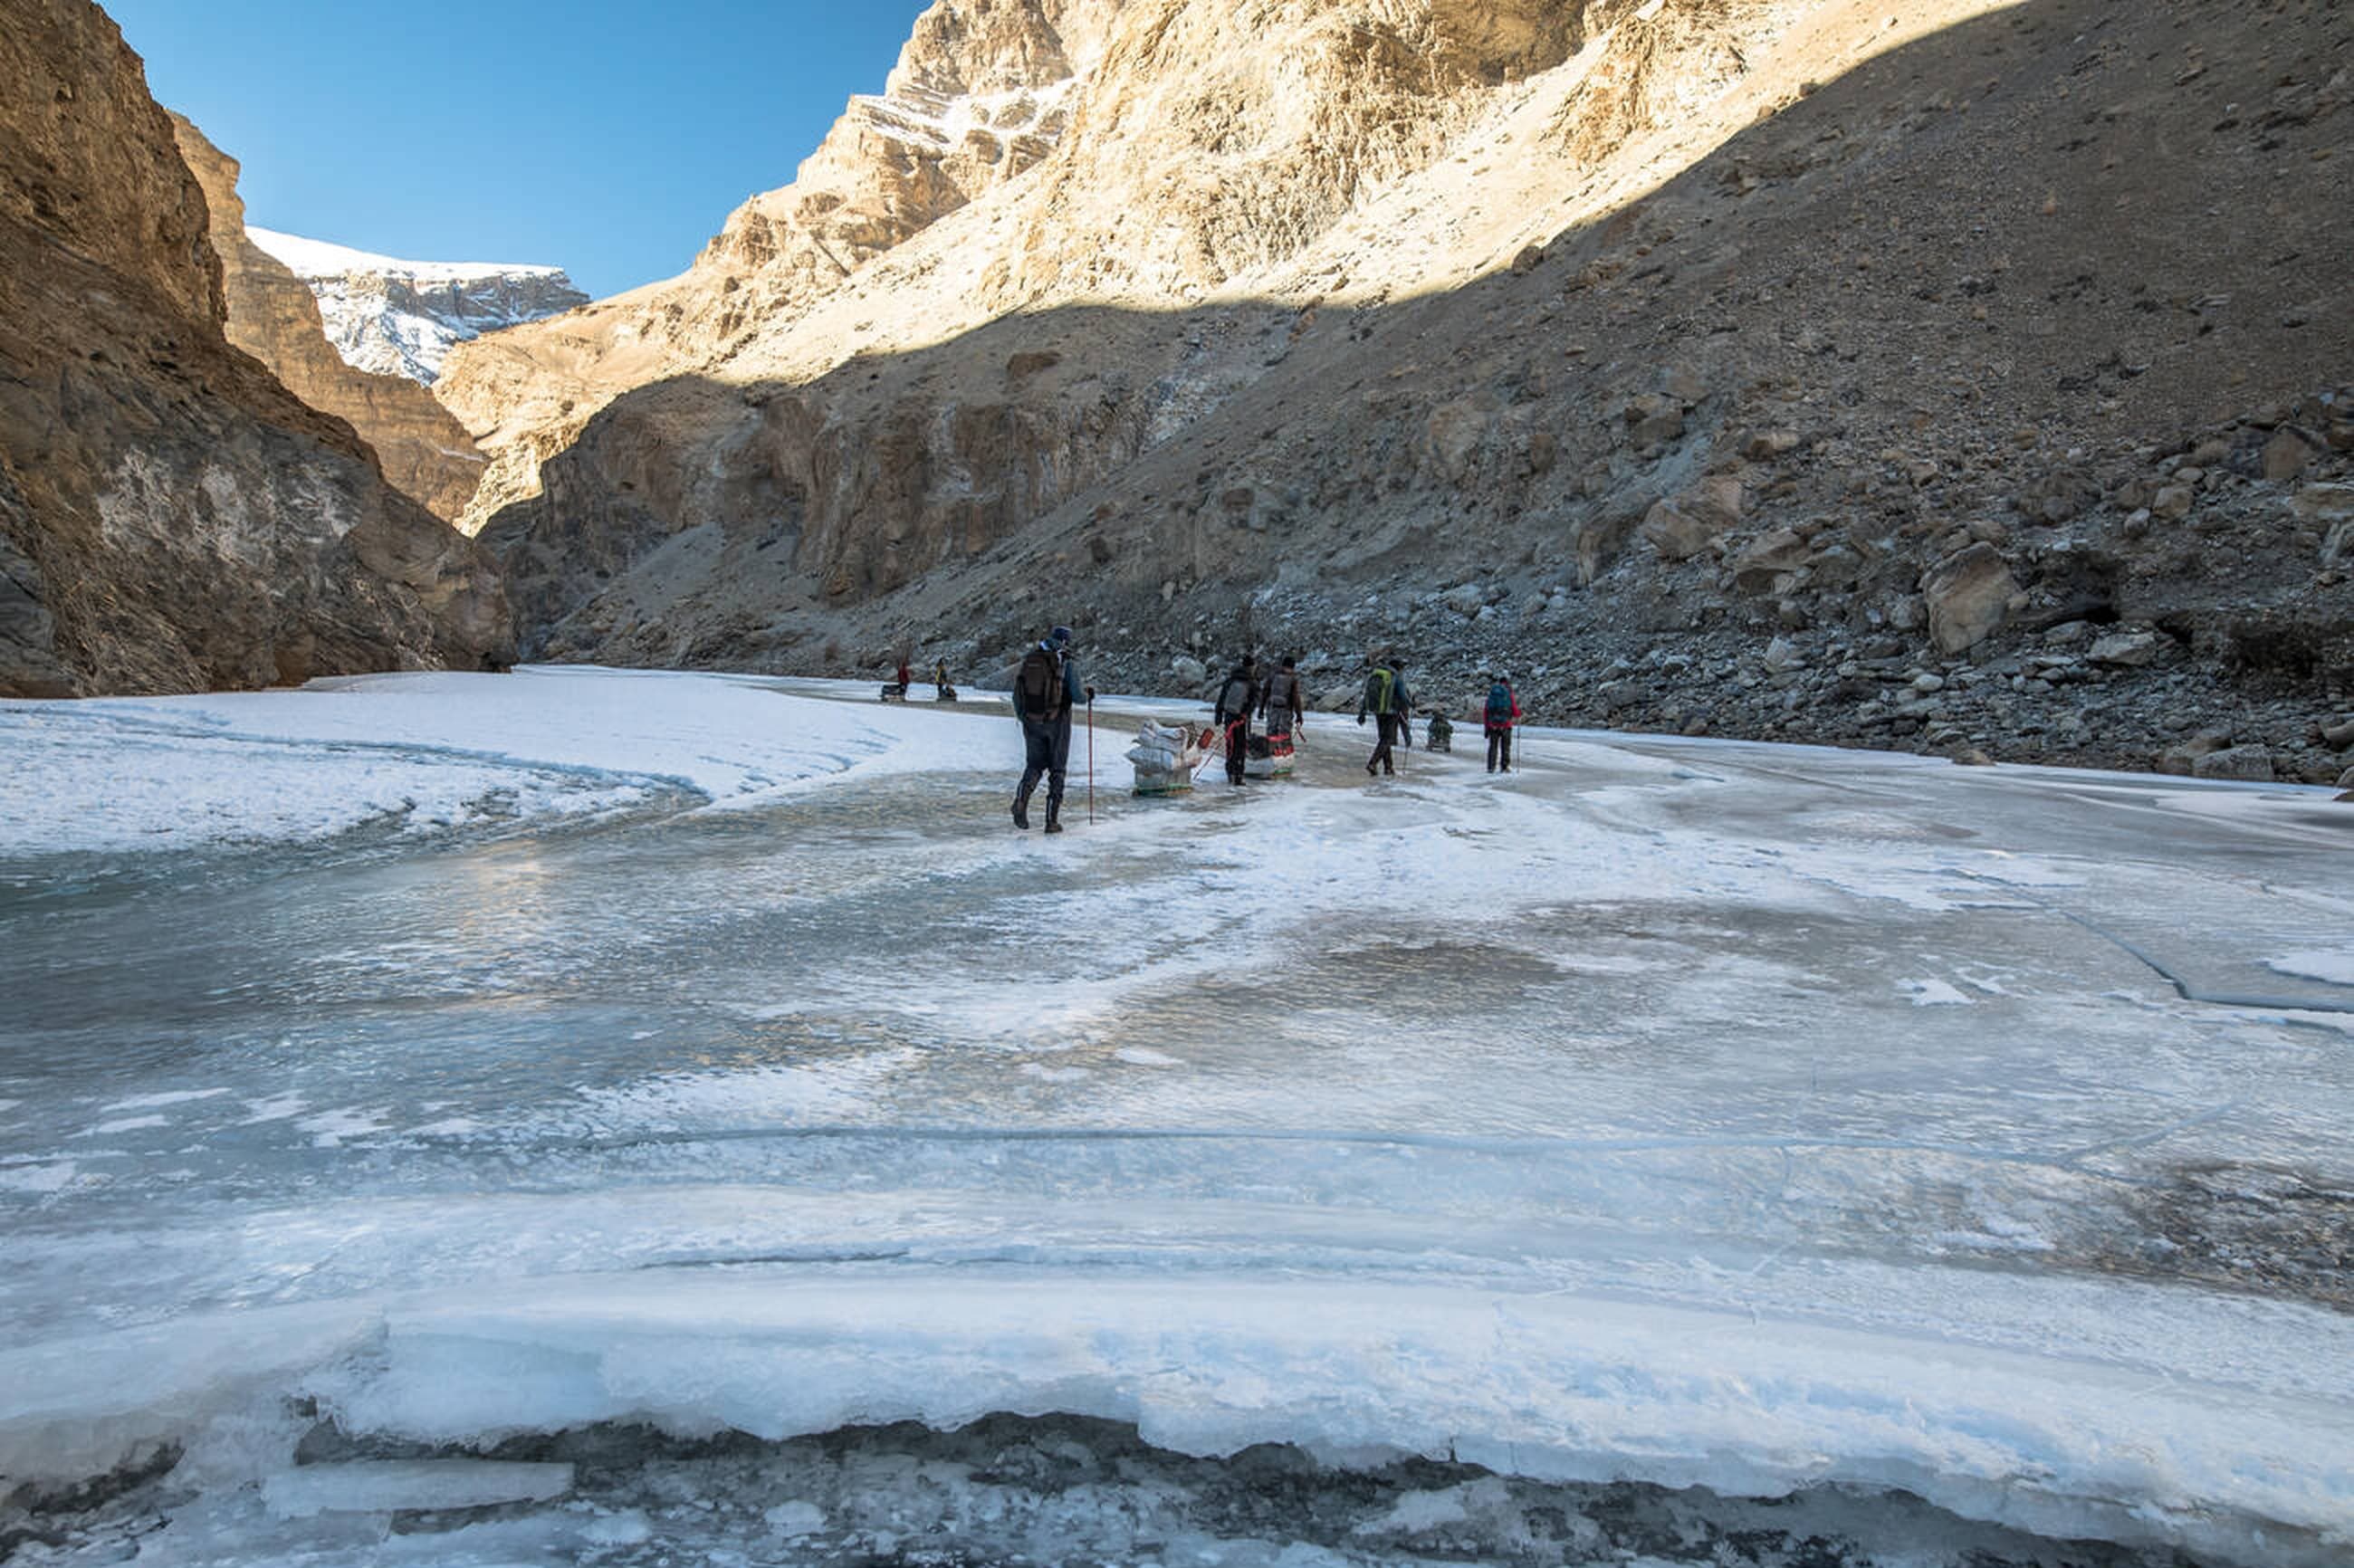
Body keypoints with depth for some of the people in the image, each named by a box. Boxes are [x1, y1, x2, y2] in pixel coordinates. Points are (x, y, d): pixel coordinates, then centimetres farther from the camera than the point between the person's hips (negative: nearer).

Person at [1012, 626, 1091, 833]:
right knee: (1057, 769, 10)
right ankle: (1052, 820, 6)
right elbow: (1077, 697, -12)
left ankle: (1021, 799, -15)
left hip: (1031, 721, 3)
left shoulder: (1028, 660, 5)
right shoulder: (1067, 665, -7)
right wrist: (1088, 694, 10)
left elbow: (1017, 695, 8)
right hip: (1057, 722, -3)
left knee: (1034, 765, 15)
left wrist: (1023, 718, 22)